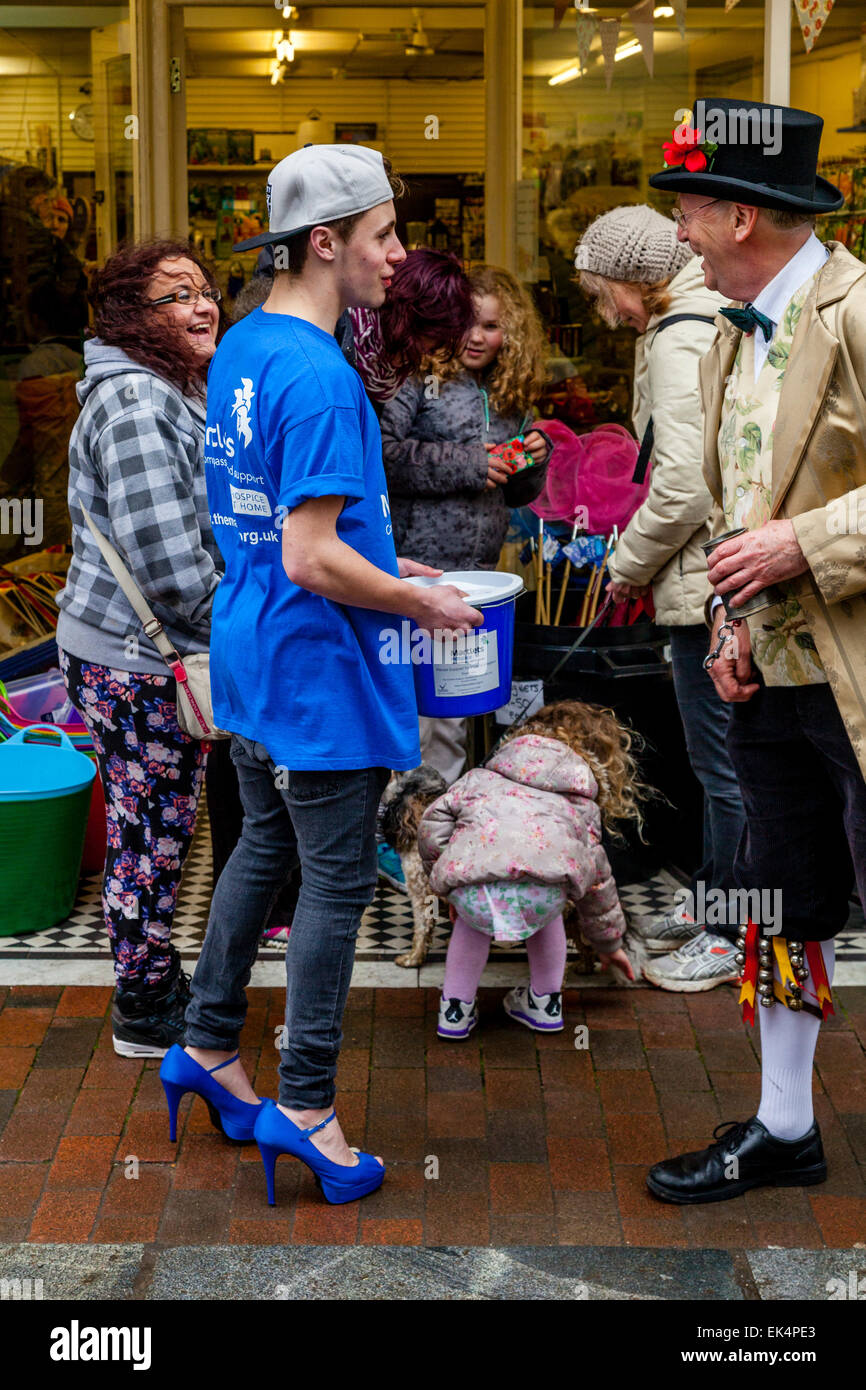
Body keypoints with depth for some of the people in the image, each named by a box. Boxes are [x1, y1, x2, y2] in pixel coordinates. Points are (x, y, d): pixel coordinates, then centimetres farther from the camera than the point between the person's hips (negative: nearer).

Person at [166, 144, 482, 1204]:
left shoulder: (239, 349, 8)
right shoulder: (322, 379, -23)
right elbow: (311, 559, -27)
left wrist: (381, 562, 15)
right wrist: (421, 601, -13)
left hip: (249, 654, 9)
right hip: (317, 674, -9)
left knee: (265, 848, 21)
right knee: (338, 881, 2)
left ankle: (207, 1048, 31)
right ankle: (304, 1105, 10)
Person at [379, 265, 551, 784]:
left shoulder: (512, 399, 15)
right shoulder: (420, 380, -5)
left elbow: (516, 494, 23)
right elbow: (380, 454, -18)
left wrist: (535, 458, 2)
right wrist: (466, 465, -17)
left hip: (477, 574, 7)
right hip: (417, 567, -7)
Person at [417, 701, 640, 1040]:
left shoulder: (483, 777, 35)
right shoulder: (583, 805, 37)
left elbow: (434, 820, 23)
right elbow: (598, 879, 45)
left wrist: (445, 879, 37)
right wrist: (609, 943, 61)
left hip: (475, 889, 0)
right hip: (544, 889, 0)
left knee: (473, 917, 36)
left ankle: (455, 1009, 34)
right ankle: (546, 1003, 40)